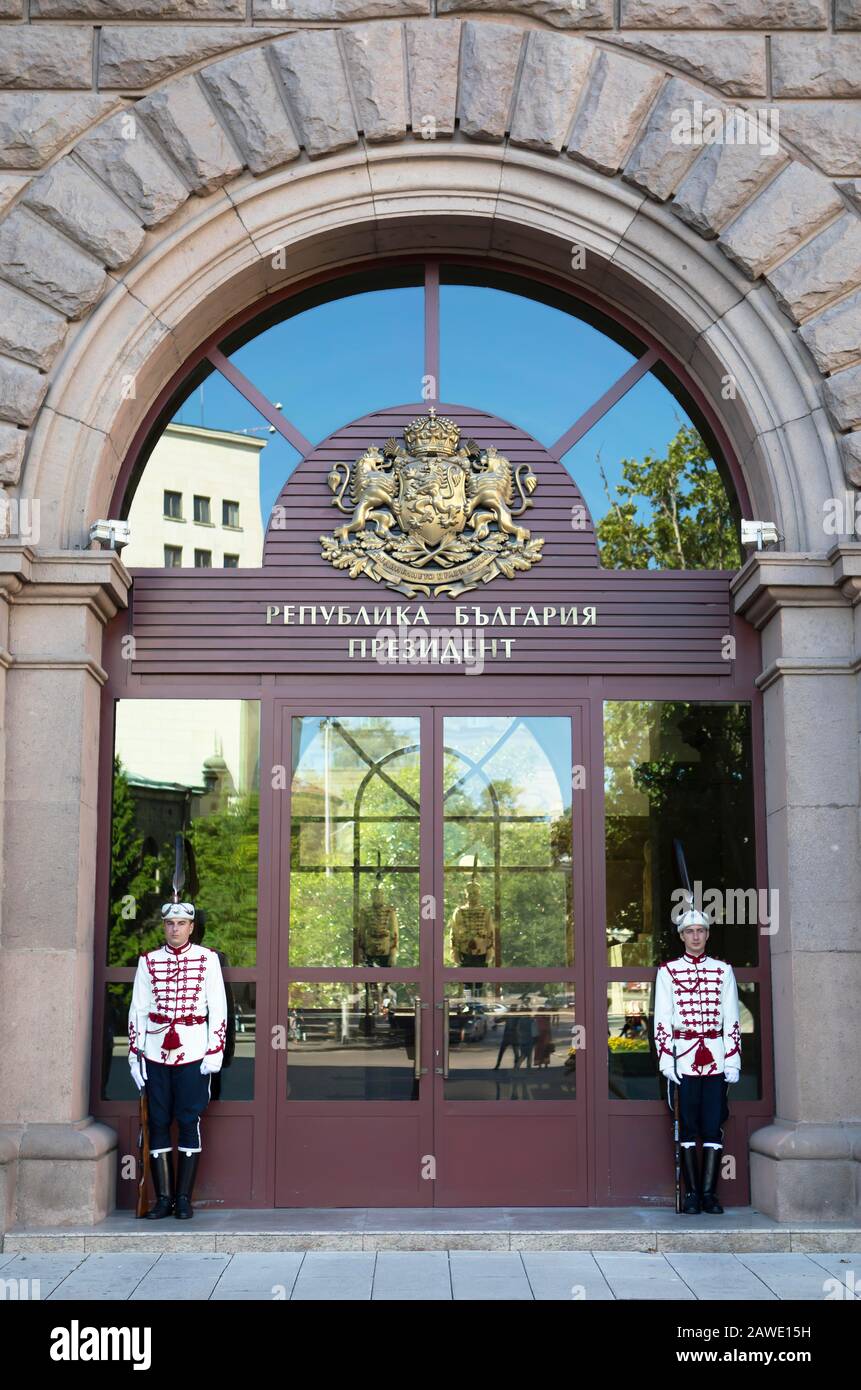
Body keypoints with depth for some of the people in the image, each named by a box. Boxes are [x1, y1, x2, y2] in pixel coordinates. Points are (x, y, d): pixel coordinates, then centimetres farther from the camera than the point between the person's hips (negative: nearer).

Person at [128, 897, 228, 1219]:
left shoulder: (207, 959, 2)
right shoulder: (148, 961, 7)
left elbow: (218, 1008, 2)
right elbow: (137, 1010, 8)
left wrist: (215, 1051, -4)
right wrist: (134, 1054, 4)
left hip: (193, 1054, -2)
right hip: (155, 1054, 2)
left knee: (189, 1122, 1)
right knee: (158, 1123, 4)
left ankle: (184, 1198, 9)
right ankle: (163, 1197, 12)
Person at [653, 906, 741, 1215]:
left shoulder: (723, 970, 8)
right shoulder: (668, 971, 5)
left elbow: (731, 1020, 7)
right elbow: (662, 1020, 1)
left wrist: (733, 1061, 1)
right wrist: (666, 1061, -6)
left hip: (716, 1059, 1)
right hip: (683, 1058, -1)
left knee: (713, 1126, 0)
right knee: (688, 1126, 1)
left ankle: (709, 1193, 6)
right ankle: (692, 1193, 6)